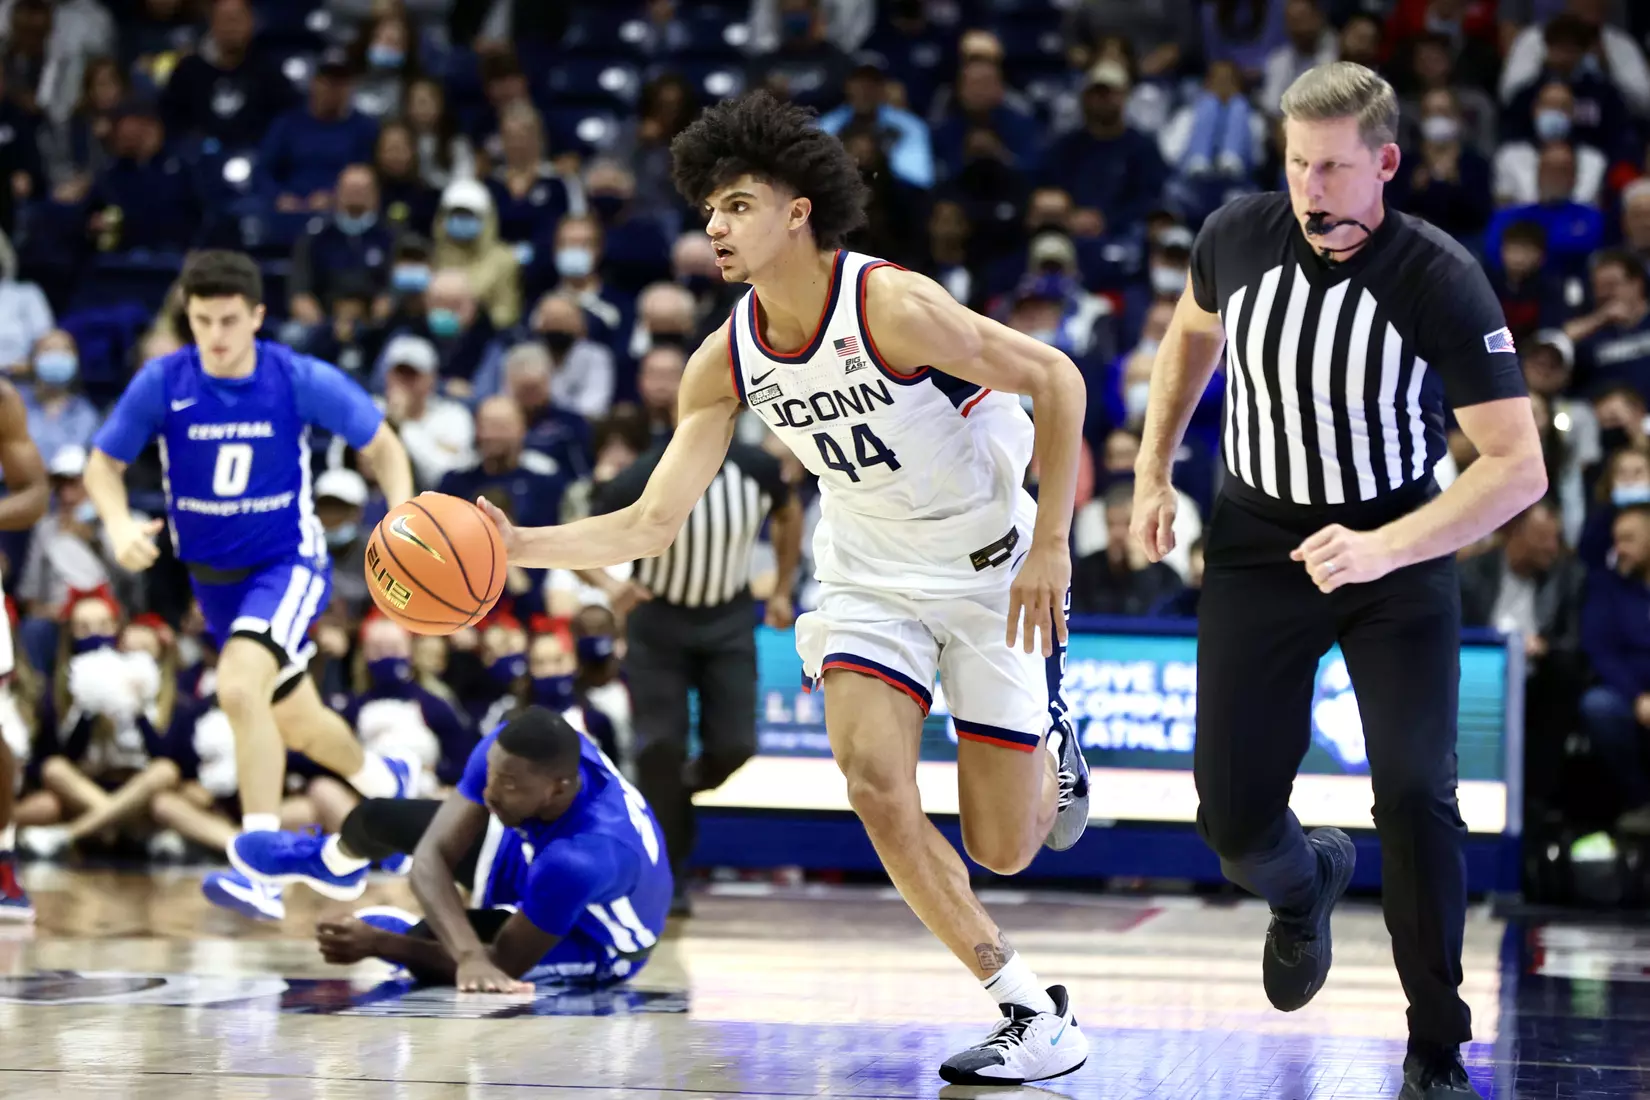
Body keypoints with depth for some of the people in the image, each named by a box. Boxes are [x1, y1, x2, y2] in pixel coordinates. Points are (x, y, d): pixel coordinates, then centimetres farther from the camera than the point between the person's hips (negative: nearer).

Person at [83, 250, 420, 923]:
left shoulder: (303, 381, -17)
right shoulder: (161, 383, -13)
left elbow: (383, 446, -3)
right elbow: (103, 464, -1)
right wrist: (119, 524, -22)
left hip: (288, 563, -4)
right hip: (212, 575, 4)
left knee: (239, 688, -31)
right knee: (295, 722, 20)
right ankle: (384, 781, 53)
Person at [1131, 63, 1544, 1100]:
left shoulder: (1442, 280, -23)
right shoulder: (1237, 235, -11)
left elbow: (1520, 465, -25)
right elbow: (1193, 333, 14)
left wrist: (1384, 548, -36)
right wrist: (1154, 473, 9)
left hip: (1399, 555, -3)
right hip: (1258, 543, 3)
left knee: (1416, 796, -16)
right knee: (1233, 816, 1)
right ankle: (1305, 885, 40)